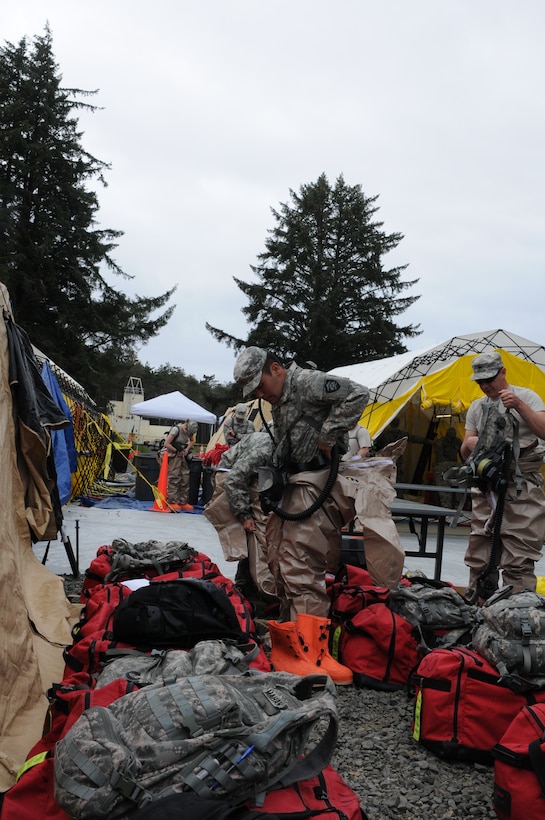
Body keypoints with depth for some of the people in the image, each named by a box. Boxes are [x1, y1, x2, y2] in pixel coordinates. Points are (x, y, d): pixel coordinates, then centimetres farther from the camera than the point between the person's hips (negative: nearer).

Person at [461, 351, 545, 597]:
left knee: (519, 558, -9)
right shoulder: (476, 407, 15)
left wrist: (520, 406, -22)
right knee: (479, 554, 7)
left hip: (522, 487, -5)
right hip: (486, 487, 5)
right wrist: (469, 443, -7)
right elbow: (465, 453, 16)